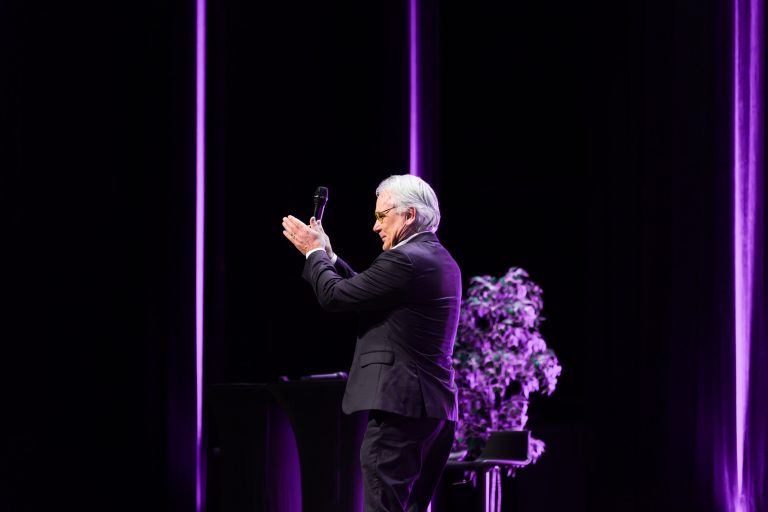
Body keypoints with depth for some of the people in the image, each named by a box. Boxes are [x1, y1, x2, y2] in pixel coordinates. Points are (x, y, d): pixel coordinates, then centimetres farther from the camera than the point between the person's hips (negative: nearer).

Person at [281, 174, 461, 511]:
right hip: (437, 408, 10)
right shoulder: (441, 261, 17)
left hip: (399, 406, -10)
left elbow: (334, 296, -9)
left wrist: (314, 253, 7)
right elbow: (367, 292, 23)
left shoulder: (404, 260, -14)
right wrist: (327, 256, 21)